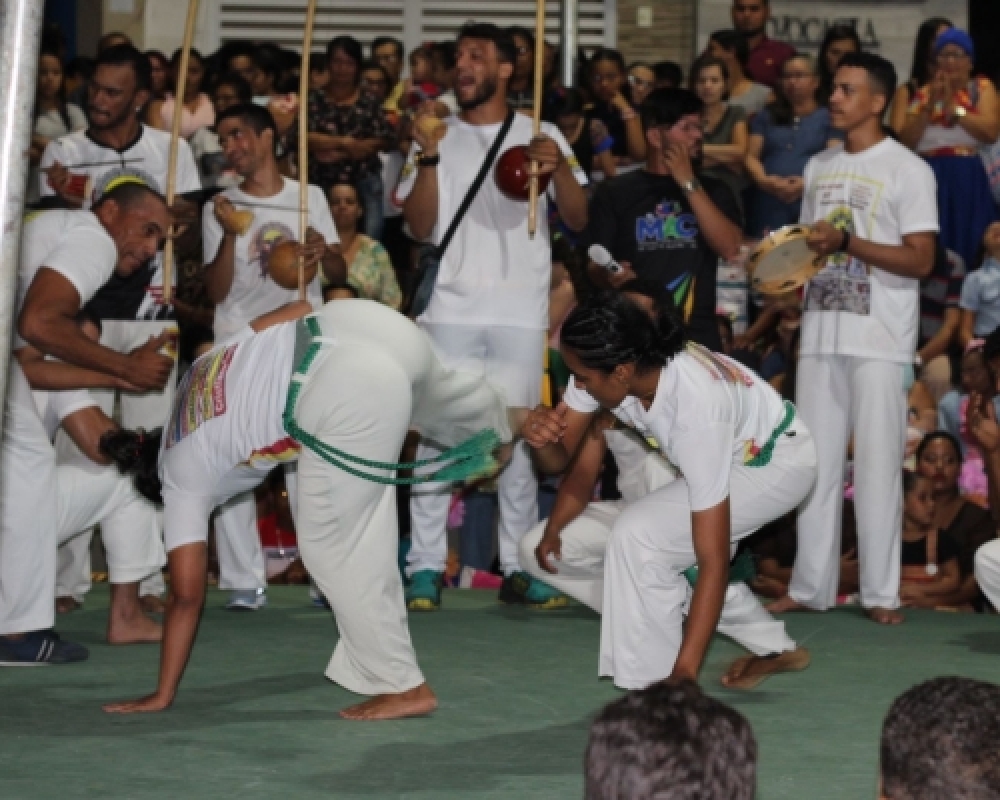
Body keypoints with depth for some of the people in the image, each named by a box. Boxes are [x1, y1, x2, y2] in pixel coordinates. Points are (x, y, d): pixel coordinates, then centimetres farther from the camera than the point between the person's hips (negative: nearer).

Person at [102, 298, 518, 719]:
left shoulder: (182, 478, 19)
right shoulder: (203, 367, 35)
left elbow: (186, 595, 17)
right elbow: (296, 308, 27)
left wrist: (163, 694, 23)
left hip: (350, 392, -7)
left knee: (331, 545, 9)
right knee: (442, 398, 42)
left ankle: (401, 686, 14)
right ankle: (496, 420, 75)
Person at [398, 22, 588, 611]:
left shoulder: (540, 137, 8)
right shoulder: (441, 136, 10)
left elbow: (579, 220, 1)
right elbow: (421, 227, 2)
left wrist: (560, 169, -17)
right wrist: (428, 158, -11)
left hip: (520, 313, -1)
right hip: (452, 309, 1)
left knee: (517, 439, 1)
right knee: (436, 435, -4)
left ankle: (521, 567, 6)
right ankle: (426, 567, -2)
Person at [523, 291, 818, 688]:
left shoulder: (697, 406, -40)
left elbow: (714, 561, -38)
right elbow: (560, 457, -12)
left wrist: (683, 674, -41)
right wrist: (540, 439, -37)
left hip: (775, 463, -8)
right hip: (726, 454, 8)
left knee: (638, 535, -25)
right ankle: (766, 646, 21)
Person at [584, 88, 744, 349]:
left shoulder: (712, 191, 13)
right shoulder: (615, 193, 7)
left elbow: (730, 248, -4)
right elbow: (594, 268, 5)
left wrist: (689, 184, -5)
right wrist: (609, 276, -20)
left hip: (698, 337, 2)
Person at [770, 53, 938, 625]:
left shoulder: (907, 170, -4)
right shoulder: (820, 167, 16)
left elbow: (921, 260, -11)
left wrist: (846, 243, -17)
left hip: (879, 340, -6)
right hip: (821, 333, 6)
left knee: (878, 464, -5)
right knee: (816, 462, 5)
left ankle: (881, 591, 0)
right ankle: (811, 585, 10)